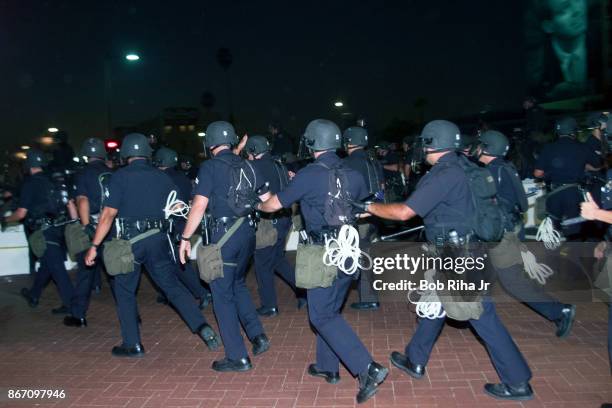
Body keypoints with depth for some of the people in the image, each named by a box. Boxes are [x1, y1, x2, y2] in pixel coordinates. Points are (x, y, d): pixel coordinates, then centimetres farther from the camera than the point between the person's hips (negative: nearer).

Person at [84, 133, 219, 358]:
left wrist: (94, 246, -5)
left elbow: (108, 214, -8)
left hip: (130, 240, -3)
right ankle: (203, 327, 0)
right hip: (158, 238, 4)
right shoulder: (162, 177, 7)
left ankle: (132, 344, 17)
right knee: (172, 285, 11)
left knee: (124, 290, 13)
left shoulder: (120, 176, -4)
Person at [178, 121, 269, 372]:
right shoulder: (247, 166, 7)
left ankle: (238, 357, 10)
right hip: (247, 232, 6)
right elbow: (268, 200, 9)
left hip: (224, 235, -6)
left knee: (223, 295, 5)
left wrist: (185, 237, -6)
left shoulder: (210, 167, -7)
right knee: (238, 285, 25)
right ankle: (258, 336, 18)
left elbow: (199, 206, -13)